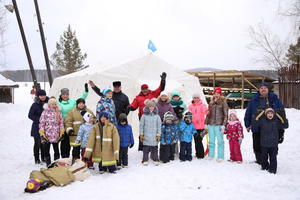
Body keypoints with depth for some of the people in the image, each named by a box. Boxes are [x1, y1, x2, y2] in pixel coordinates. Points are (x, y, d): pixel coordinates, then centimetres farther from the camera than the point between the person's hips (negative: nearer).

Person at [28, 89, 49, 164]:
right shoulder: (35, 105, -8)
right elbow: (30, 115, -5)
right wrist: (38, 119, -16)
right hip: (37, 127, -3)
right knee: (37, 143, 2)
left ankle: (43, 157, 24)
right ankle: (37, 159, 14)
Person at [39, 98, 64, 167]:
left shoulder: (58, 112, 6)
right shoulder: (45, 112, -3)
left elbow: (61, 122, 9)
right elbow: (42, 123, -5)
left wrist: (61, 132, 4)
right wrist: (42, 133, -9)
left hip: (56, 135, 2)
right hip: (47, 135, -2)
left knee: (56, 150, 11)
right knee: (46, 150, 6)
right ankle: (48, 164, 18)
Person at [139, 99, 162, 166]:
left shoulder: (157, 116, 2)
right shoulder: (144, 116, -1)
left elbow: (159, 126, 5)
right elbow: (141, 125, 3)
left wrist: (158, 134, 3)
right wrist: (141, 134, 2)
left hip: (154, 136, 1)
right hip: (146, 136, -1)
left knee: (155, 148, 8)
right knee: (145, 148, 4)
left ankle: (156, 159, 19)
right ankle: (145, 160, 14)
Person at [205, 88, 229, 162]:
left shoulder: (223, 102, -1)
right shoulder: (211, 102, 13)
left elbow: (225, 114, -4)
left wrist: (223, 125, -11)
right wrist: (206, 123, 13)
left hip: (219, 124, -5)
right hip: (211, 124, 5)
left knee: (220, 140, 1)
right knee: (211, 140, 11)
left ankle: (220, 157, 9)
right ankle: (211, 155, 21)